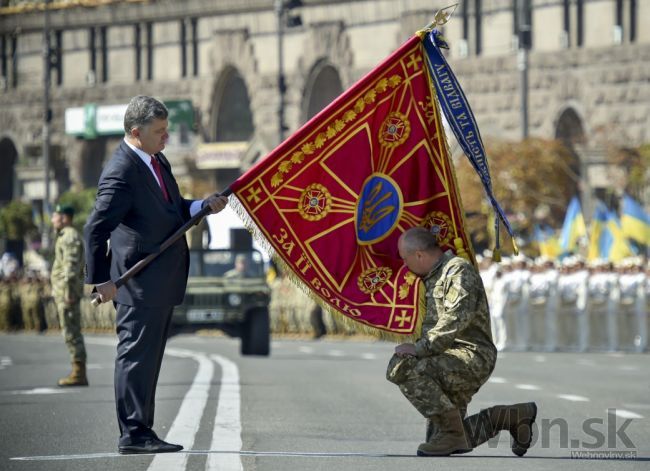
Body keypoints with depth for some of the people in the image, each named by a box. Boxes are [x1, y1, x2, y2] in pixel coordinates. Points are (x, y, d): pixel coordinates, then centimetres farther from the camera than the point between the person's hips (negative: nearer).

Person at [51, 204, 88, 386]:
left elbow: (71, 266, -20)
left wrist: (68, 291, -24)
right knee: (72, 332, 10)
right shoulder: (65, 237, 20)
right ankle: (78, 372, 11)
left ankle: (79, 373, -11)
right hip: (62, 292, 11)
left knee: (71, 332, -10)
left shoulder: (70, 237, -12)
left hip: (67, 290, -11)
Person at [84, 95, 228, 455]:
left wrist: (203, 206, 7)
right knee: (136, 354, -6)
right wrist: (102, 280, -18)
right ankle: (133, 434, -3)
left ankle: (141, 431, 20)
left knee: (149, 357, 14)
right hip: (139, 283, -10)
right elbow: (95, 229, -18)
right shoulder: (121, 173, -18)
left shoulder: (157, 160, 11)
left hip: (162, 282, 10)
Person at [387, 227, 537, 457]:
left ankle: (451, 431, -22)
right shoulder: (432, 278, 22)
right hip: (449, 361, 10)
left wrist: (420, 348, -25)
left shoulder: (459, 269, -10)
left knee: (405, 369, -30)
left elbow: (456, 319, -24)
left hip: (471, 355, -10)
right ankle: (513, 417, 18)